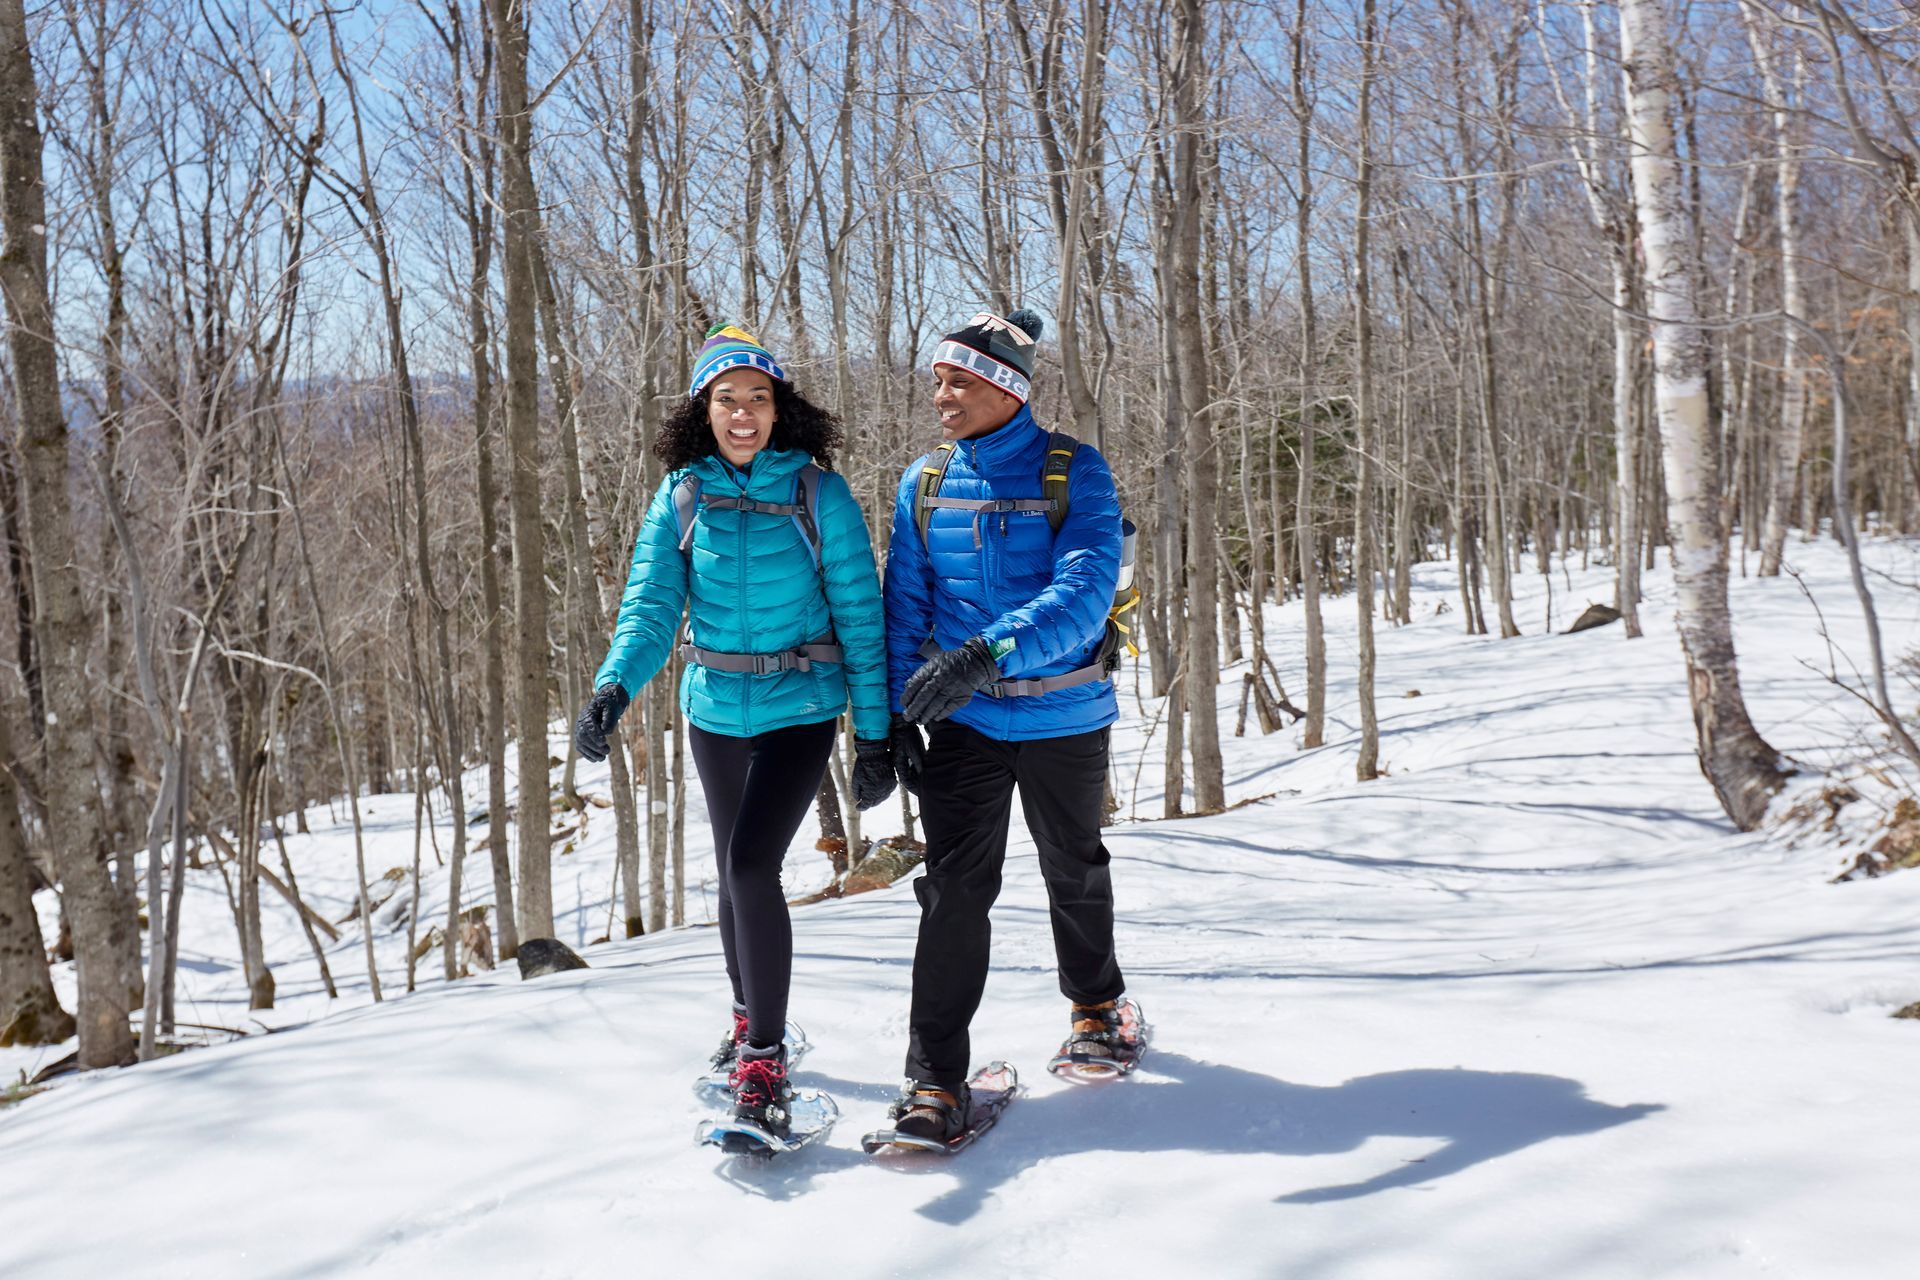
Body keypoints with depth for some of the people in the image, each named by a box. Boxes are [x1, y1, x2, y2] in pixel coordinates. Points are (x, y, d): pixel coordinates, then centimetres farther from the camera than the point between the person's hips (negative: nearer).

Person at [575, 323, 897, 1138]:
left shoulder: (818, 492, -9)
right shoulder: (681, 496, -2)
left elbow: (859, 615, -6)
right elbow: (651, 605, -11)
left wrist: (875, 733, -7)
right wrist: (614, 686, -30)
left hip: (800, 710, -4)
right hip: (714, 711, 4)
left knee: (751, 864, -18)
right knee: (736, 870, 17)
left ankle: (766, 1056, -5)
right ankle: (748, 1017, 40)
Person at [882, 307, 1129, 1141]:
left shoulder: (1076, 475, -12)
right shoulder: (923, 485, 1)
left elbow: (1083, 594, -25)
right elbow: (903, 606, 5)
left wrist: (988, 652, -39)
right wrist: (898, 713, -2)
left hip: (1064, 717, -1)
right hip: (962, 721, 2)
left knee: (1072, 870, 18)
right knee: (955, 886, -7)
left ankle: (1094, 1000, 44)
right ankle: (935, 1074, 0)